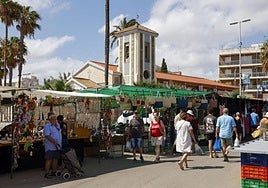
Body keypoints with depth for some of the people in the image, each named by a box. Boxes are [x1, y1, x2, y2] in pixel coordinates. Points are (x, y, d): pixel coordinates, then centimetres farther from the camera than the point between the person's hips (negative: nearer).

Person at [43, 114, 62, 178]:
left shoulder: (58, 125, 15)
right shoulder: (47, 126, -10)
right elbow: (47, 136, -20)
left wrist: (59, 144, 18)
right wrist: (54, 142, -26)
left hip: (57, 146, 7)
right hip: (50, 147, -7)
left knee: (55, 159, 11)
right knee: (49, 160, -5)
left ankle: (54, 172, 20)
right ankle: (47, 173, 0)